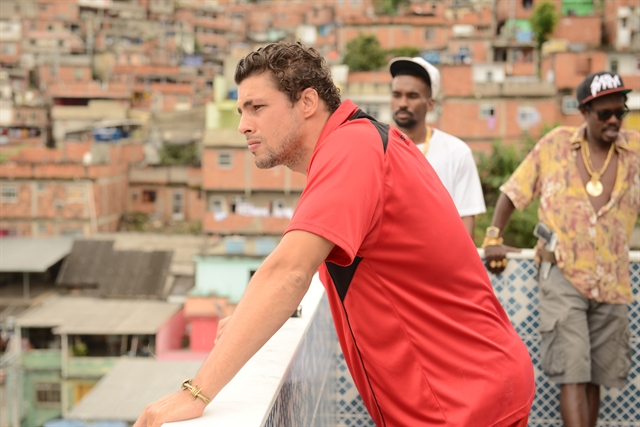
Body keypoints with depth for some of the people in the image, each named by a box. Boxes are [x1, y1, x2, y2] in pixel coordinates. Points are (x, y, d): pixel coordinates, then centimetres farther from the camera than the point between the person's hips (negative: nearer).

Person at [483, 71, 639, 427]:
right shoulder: (556, 144, 1)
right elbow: (515, 190, 6)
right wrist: (494, 238, -2)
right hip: (563, 274, -2)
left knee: (597, 375, 9)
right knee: (572, 371, -10)